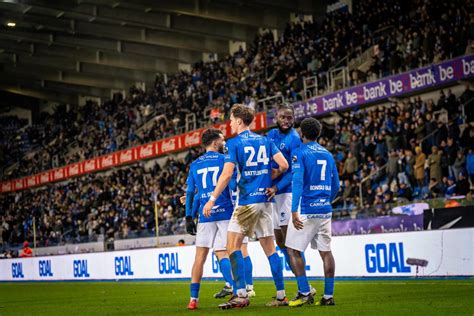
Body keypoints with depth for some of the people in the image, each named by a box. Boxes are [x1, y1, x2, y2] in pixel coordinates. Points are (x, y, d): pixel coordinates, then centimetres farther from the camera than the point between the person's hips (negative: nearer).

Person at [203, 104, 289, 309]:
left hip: (247, 201, -6)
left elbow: (227, 175, -13)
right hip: (265, 200, 6)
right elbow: (284, 165, 3)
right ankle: (281, 295, 9)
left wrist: (212, 199, -10)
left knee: (233, 246, -3)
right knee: (269, 248, 9)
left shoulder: (234, 143, -5)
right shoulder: (264, 141, 11)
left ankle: (241, 294, -11)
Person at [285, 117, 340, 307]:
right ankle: (328, 296, 8)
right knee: (326, 252, 8)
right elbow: (336, 186, 16)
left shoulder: (299, 153, -5)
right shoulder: (328, 155, 13)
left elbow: (297, 182, -17)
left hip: (306, 210, -6)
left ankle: (305, 293, -1)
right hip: (325, 210, 6)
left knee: (293, 250, 3)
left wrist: (294, 211, -19)